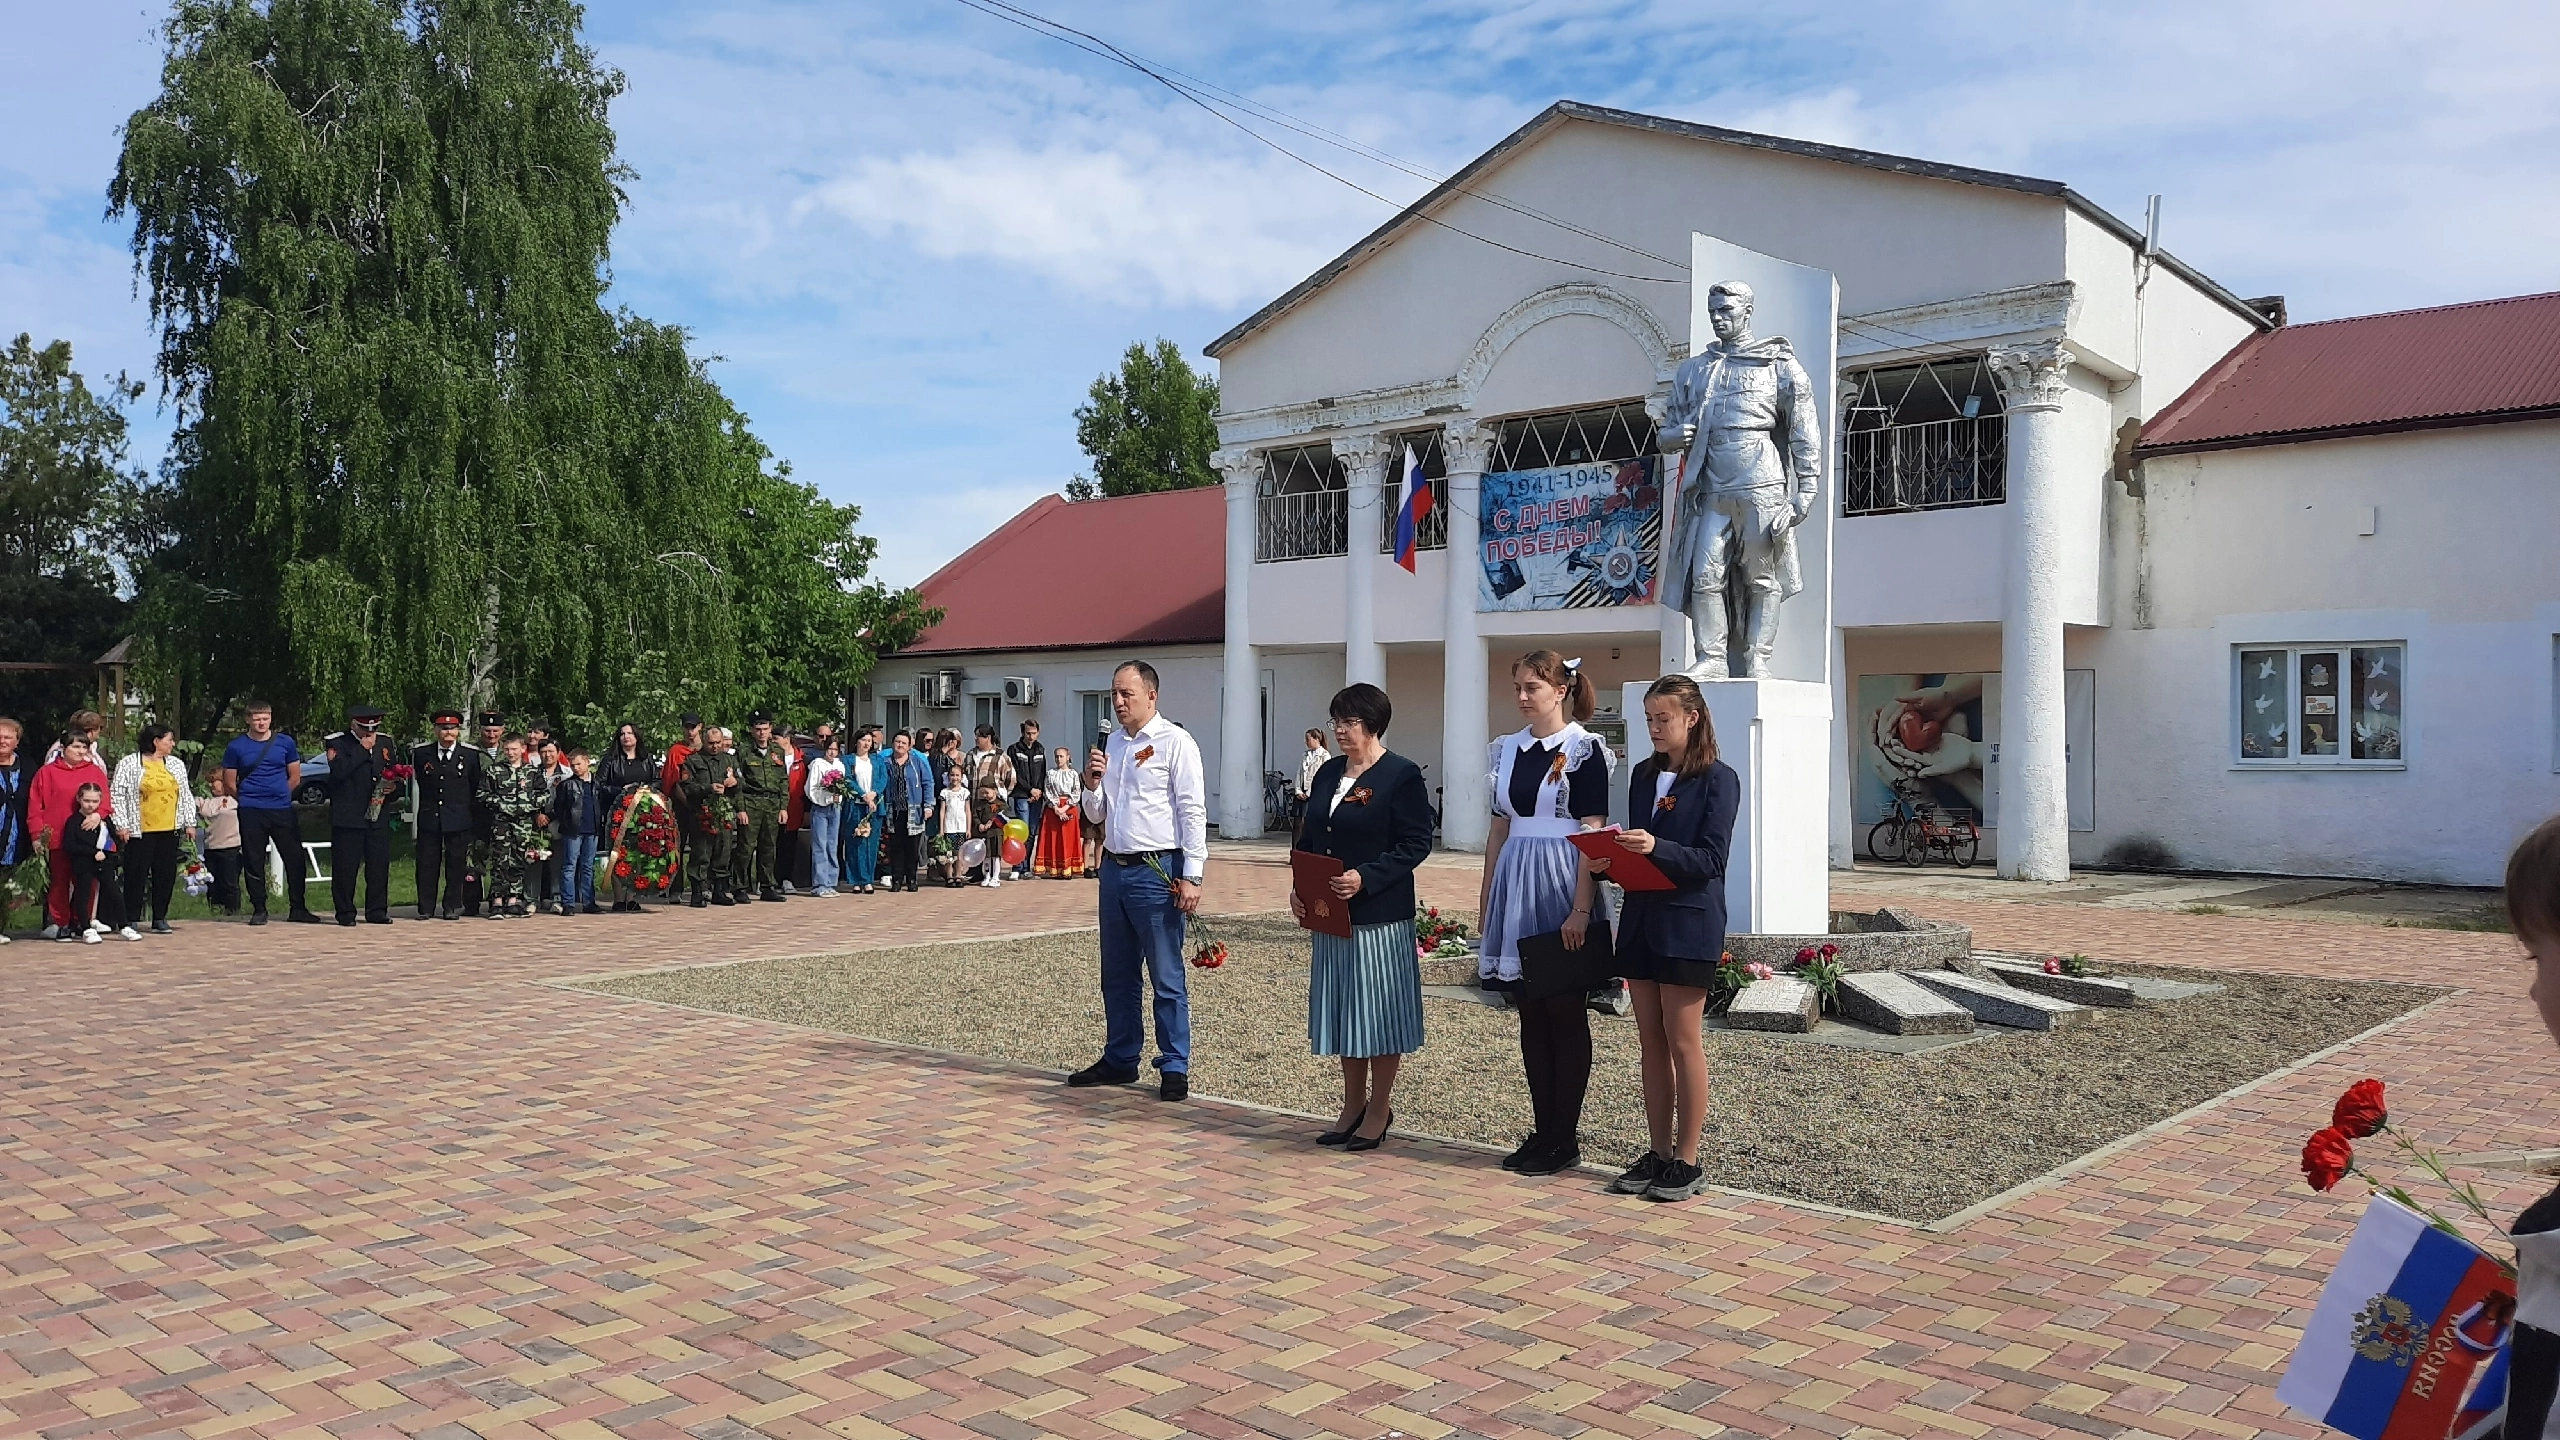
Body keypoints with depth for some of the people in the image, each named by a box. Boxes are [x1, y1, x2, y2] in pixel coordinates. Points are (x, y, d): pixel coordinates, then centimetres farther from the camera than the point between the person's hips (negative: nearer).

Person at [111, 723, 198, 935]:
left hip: (169, 830, 5)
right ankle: (131, 920, 6)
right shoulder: (128, 764, -1)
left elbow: (186, 795, 18)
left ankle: (160, 918, 14)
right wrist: (121, 825, -9)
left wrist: (189, 822, 12)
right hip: (140, 831, -5)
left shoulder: (177, 764, 15)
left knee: (166, 875, 5)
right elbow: (116, 794, -4)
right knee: (137, 875, -2)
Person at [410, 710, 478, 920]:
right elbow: (418, 779, 17)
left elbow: (476, 788, 8)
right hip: (429, 818, 1)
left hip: (459, 820, -1)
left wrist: (474, 819, 8)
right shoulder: (421, 753, 5)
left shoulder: (470, 755, 3)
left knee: (456, 865, 3)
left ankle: (452, 907, 11)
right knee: (427, 864, 3)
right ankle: (426, 908, 10)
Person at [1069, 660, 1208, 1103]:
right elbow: (1096, 814, 21)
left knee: (1166, 978, -1)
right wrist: (1092, 783, -1)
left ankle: (1174, 1069, 7)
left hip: (1157, 871, -7)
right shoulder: (1113, 743, 14)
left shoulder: (1175, 742, -7)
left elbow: (1192, 812, -11)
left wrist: (1191, 876, -18)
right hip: (1114, 867, 7)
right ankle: (1120, 1059, 27)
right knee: (1117, 975, 15)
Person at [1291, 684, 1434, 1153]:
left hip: (1381, 915, -7)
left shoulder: (1402, 775, -8)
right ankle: (1353, 1106, 24)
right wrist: (1299, 888, 0)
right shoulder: (1328, 773, 12)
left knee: (1378, 1011, 2)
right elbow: (1308, 839, 15)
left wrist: (1365, 878, -23)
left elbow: (1416, 843, -13)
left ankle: (1379, 1110, 14)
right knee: (1342, 1010, 12)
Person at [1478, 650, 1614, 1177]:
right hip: (1516, 886, 6)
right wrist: (1486, 895, 11)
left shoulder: (1584, 749, -7)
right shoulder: (1508, 749, 11)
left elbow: (1592, 835, -12)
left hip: (1560, 884, -6)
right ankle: (1543, 1131, 19)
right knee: (1530, 1015, 10)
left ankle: (1565, 1139, 10)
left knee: (1565, 1014, 1)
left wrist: (1580, 910, -19)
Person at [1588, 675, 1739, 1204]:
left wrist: (1656, 848, -27)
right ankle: (1658, 1154, 17)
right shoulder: (1644, 775, 13)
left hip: (1688, 923, -6)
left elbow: (1711, 858, -13)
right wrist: (1609, 862, -5)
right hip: (1641, 918, 7)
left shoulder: (1718, 779, -7)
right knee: (1651, 1041, 10)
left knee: (1683, 1043, -1)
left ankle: (1687, 1162, 8)